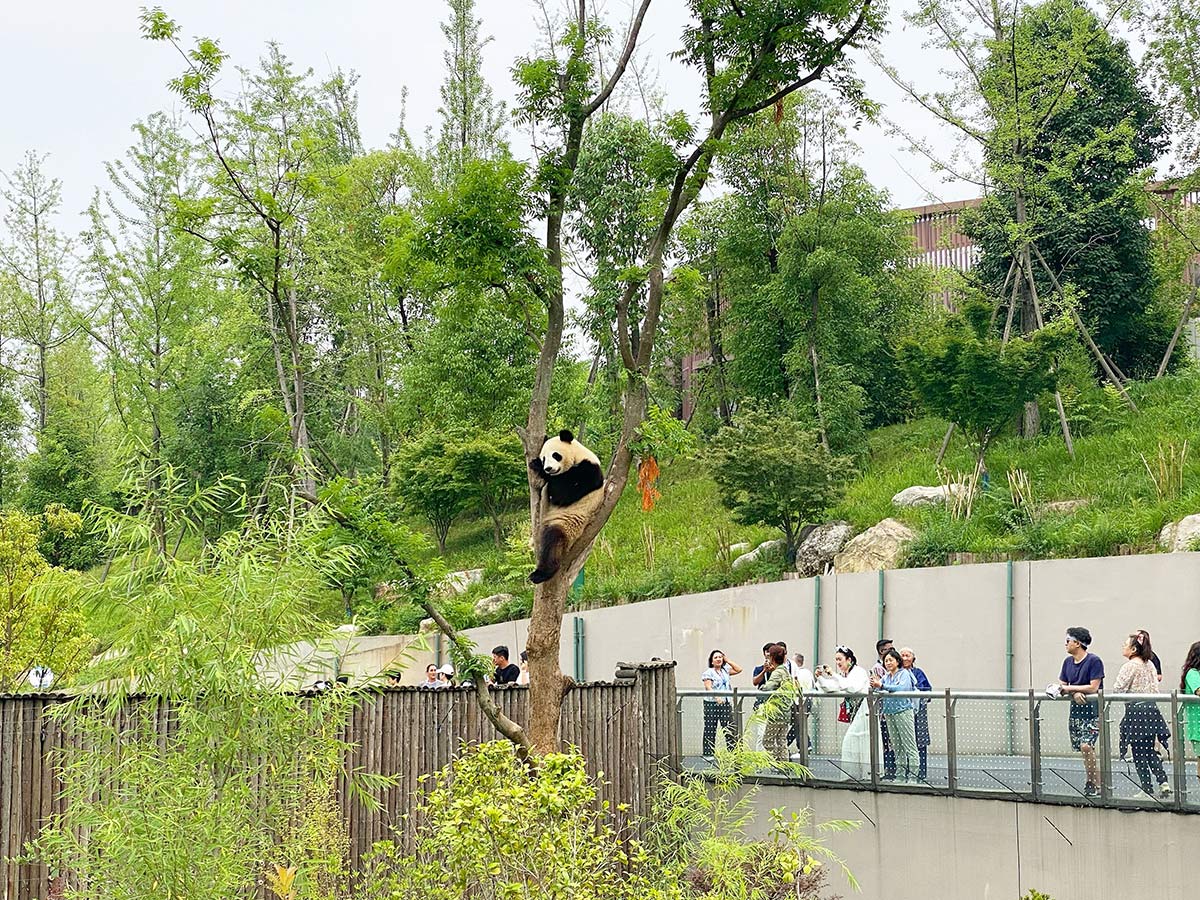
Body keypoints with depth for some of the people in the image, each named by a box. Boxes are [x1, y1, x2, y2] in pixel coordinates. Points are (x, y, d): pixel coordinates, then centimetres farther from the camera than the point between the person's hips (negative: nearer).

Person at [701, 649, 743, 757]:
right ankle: (707, 753, 1)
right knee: (710, 730, -2)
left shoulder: (725, 670, 17)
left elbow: (739, 670, 18)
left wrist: (728, 661, 14)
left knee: (730, 729, 0)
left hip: (725, 703, 5)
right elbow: (708, 687, -12)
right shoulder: (708, 672, -1)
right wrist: (716, 697, -28)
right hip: (711, 704, -5)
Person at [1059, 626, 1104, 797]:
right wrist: (1074, 693, -14)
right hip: (1076, 710, 7)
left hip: (1092, 711, -7)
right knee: (1088, 750, 8)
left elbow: (1093, 688, -16)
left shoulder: (1094, 661, -11)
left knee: (1086, 746, -19)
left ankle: (1092, 784, -6)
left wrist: (1069, 688, -10)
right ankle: (1097, 783, 17)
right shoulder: (1068, 662, 11)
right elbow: (1062, 686, 8)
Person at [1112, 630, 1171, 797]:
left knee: (1139, 753, 1)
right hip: (1151, 708, 7)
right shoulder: (1149, 664, 8)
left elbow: (1117, 688, -14)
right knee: (1150, 750, 15)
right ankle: (1163, 783, 6)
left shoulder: (1130, 666, -13)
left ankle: (1147, 789, 3)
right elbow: (1155, 688, 9)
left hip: (1136, 711, -7)